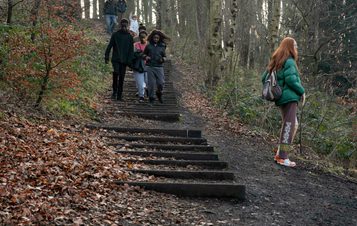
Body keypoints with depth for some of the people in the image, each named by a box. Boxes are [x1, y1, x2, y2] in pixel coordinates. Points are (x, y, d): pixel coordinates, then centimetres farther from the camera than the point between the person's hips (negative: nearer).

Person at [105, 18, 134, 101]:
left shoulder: (129, 37, 8)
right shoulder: (115, 35, 4)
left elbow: (131, 50, 6)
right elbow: (109, 46, 5)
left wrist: (130, 60, -4)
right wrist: (107, 57, -1)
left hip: (124, 60, 2)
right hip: (116, 59, -2)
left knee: (121, 77, 3)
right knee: (116, 72, -23)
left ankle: (119, 95, 11)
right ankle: (114, 91, -8)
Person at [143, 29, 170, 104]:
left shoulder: (162, 47, 9)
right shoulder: (148, 46, 6)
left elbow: (164, 56, 16)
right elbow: (144, 54, 16)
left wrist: (163, 59, -6)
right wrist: (146, 57, -6)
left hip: (159, 67, 1)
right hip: (150, 67, -1)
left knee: (161, 83, -7)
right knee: (151, 83, 0)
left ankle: (159, 94, 23)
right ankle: (151, 98, 14)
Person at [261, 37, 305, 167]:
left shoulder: (276, 62, 16)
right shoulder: (289, 61, -10)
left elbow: (264, 78, 16)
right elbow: (290, 78, -22)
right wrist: (302, 91, -11)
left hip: (281, 98, 9)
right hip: (290, 97, -9)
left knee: (293, 125, 17)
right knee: (289, 126, -6)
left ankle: (279, 154, 16)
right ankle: (283, 157, -6)